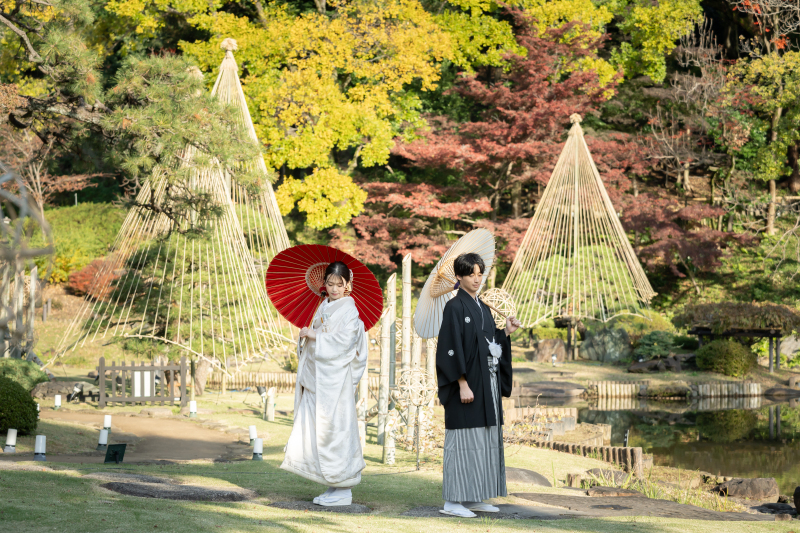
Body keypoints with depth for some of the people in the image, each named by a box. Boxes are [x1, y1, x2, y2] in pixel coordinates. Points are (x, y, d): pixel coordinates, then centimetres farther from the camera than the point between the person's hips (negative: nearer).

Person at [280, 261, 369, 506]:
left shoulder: (349, 309, -6)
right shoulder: (323, 307, 16)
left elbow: (344, 340, -17)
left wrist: (313, 335, -12)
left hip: (336, 377, -8)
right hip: (316, 376, 8)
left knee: (335, 428, -7)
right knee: (314, 429, 5)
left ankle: (343, 489, 0)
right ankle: (333, 487, 11)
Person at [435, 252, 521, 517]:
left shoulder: (483, 309, 15)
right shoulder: (455, 307, -9)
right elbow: (453, 347, -15)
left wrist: (507, 332, 5)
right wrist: (463, 384, -20)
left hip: (487, 384, 8)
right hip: (467, 384, -8)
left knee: (484, 440, 9)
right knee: (464, 439, -7)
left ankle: (474, 498, 15)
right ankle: (452, 502, -4)